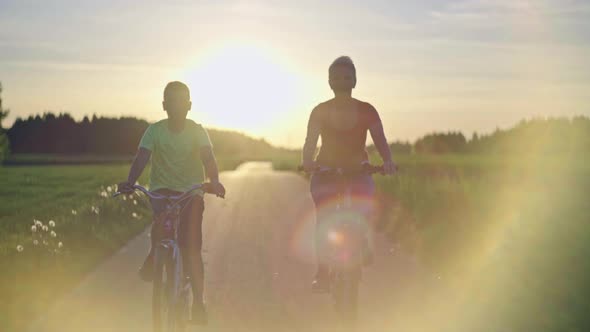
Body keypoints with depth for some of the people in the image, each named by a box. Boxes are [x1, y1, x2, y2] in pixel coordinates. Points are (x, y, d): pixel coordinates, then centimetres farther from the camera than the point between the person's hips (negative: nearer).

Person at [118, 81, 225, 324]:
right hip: (161, 188, 0)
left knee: (192, 247, -8)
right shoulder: (155, 131, -6)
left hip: (191, 192, 0)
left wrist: (214, 182, -42)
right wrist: (129, 183, -37)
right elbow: (141, 158, -18)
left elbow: (208, 158, -21)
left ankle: (198, 302, 1)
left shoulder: (197, 131, -7)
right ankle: (154, 255, 1)